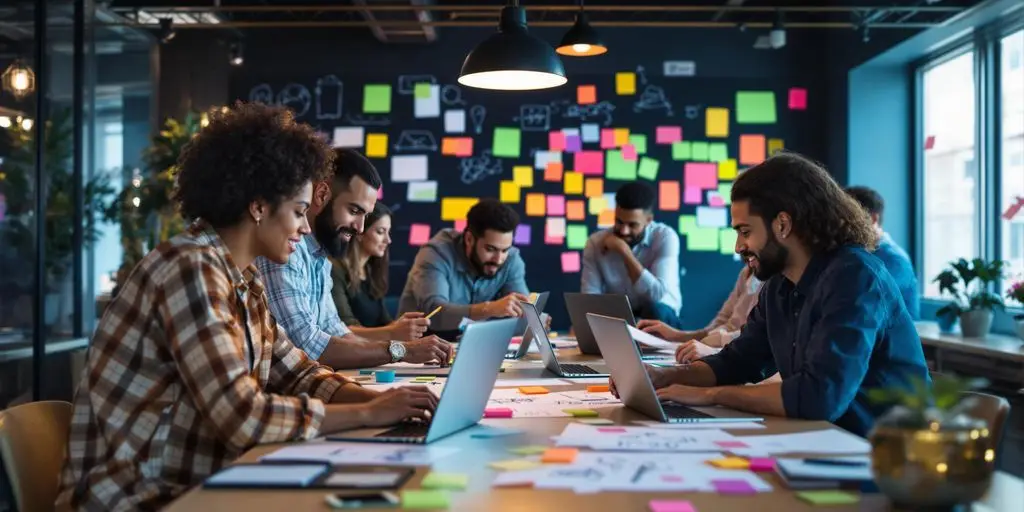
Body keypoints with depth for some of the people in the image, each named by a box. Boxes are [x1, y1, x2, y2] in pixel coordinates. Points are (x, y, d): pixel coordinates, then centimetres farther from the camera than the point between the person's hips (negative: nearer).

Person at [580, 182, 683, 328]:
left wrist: (624, 251, -29)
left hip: (659, 316, -1)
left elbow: (657, 295, -28)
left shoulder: (665, 238, -18)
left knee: (656, 311, -35)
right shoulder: (596, 242, -10)